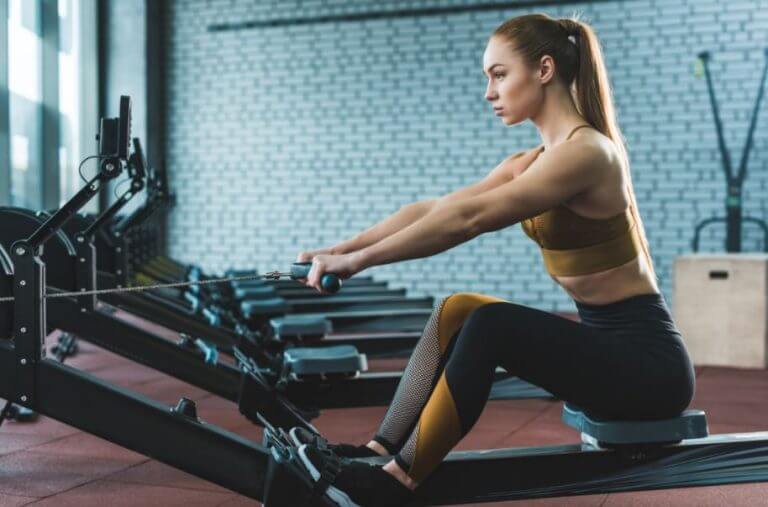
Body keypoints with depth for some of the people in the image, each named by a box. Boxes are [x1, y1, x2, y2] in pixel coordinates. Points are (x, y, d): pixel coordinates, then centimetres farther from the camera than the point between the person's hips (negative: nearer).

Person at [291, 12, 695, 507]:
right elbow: (433, 207, 4)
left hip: (646, 357, -8)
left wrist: (361, 260, -26)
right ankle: (379, 455, -8)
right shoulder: (532, 162, 9)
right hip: (603, 342, 8)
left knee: (489, 324, -25)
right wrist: (340, 249, -3)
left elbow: (468, 218, -26)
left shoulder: (586, 151, -18)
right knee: (458, 310, -6)